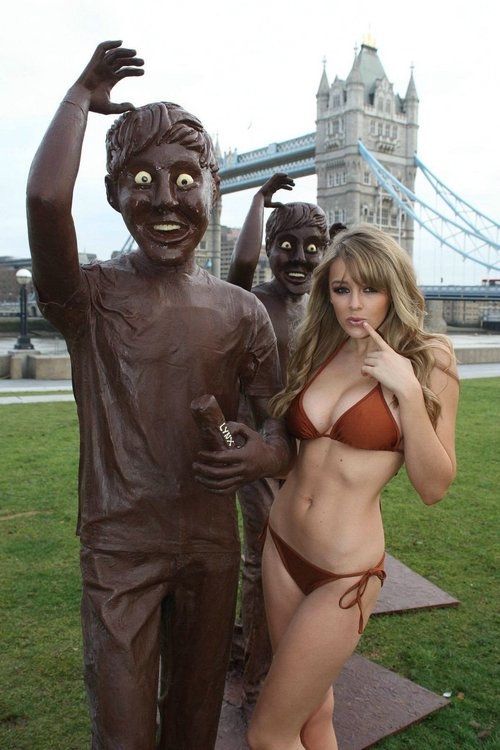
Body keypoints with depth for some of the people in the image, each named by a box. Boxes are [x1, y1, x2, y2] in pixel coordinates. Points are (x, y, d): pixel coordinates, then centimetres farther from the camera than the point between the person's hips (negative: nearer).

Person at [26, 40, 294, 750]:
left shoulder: (242, 313, -1)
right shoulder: (91, 296, -10)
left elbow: (281, 423, 4)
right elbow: (45, 199, -30)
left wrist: (268, 452, -21)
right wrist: (81, 96, -12)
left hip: (213, 544, 3)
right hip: (119, 547, -3)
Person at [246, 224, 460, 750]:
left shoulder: (427, 361, -9)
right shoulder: (316, 351, 4)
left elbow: (433, 487, -12)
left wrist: (408, 391, -22)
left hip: (344, 572, -5)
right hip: (282, 547, 5)